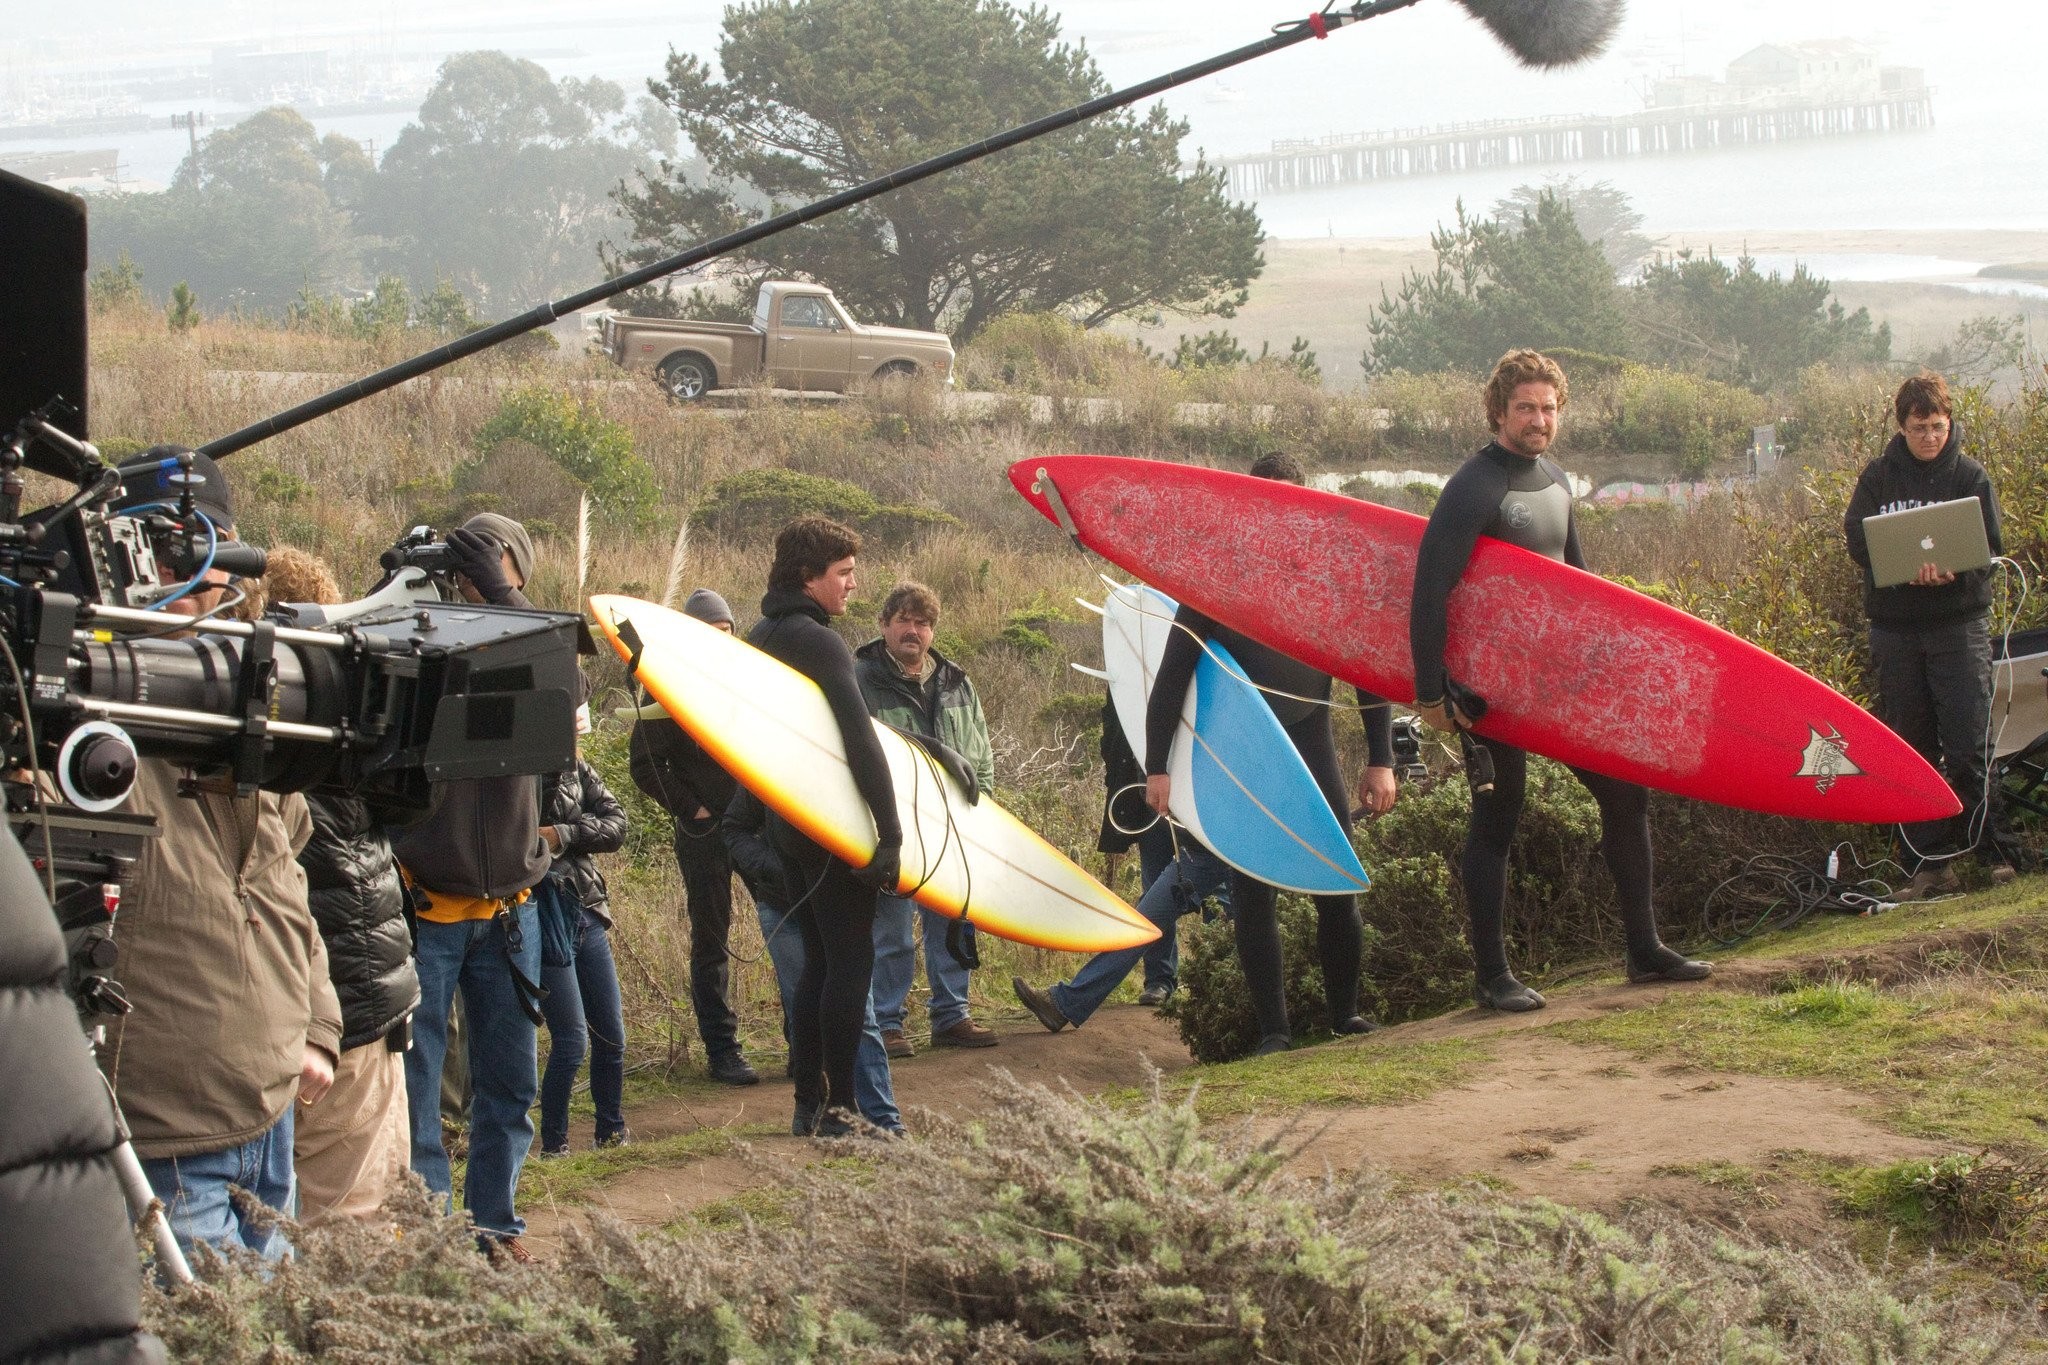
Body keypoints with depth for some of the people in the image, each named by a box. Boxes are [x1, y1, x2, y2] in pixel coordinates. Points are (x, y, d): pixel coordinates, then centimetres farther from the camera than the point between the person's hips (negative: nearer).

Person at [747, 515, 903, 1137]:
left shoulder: (760, 637, 13)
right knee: (851, 959, -4)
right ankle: (839, 1107, -5)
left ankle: (808, 1103, 15)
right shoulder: (819, 642, -16)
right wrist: (891, 833, -26)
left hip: (786, 821, 9)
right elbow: (861, 742, -24)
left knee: (819, 961, 14)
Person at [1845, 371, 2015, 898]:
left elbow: (1988, 545, -4)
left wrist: (1949, 572, -26)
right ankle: (1930, 865, 9)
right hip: (1895, 630, 2)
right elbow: (1857, 538, -3)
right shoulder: (1879, 476, 6)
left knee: (1969, 747, -8)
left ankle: (1988, 850, 3)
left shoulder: (1969, 476, 3)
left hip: (1959, 623, -2)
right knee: (1913, 753, 4)